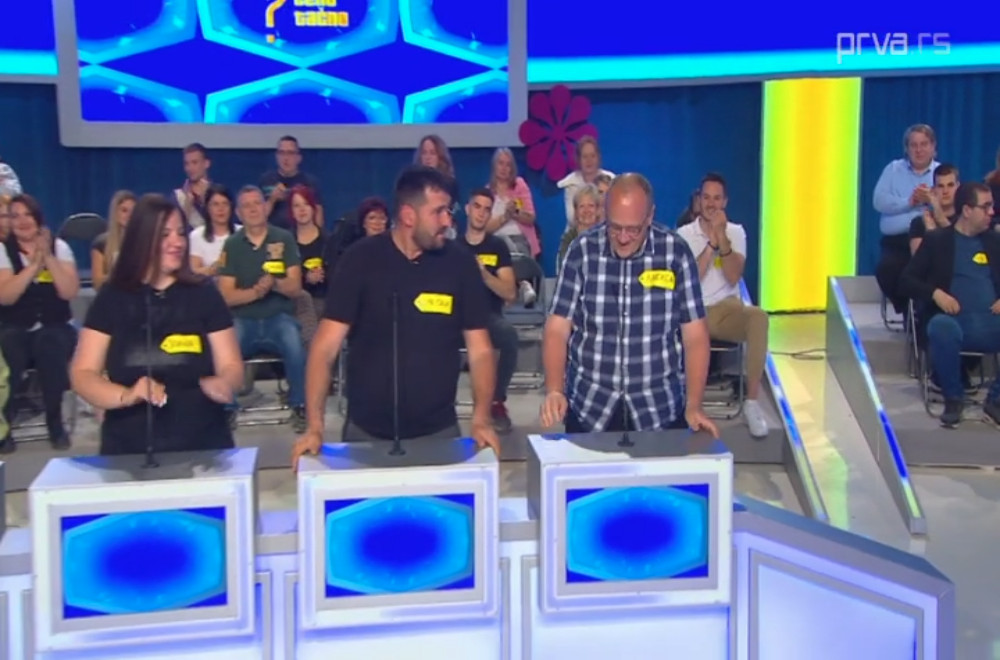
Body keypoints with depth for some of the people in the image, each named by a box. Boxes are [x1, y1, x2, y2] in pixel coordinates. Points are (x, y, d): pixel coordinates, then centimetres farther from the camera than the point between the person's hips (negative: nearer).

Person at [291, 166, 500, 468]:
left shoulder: (460, 263, -3)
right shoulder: (361, 260, -8)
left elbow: (480, 349, -1)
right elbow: (326, 345, -10)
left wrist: (481, 420, -15)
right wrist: (315, 427, -19)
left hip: (439, 430, 1)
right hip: (366, 430, -1)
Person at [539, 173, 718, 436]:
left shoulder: (676, 252, -7)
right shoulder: (581, 251, -6)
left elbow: (695, 335, -3)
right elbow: (557, 329, -5)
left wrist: (693, 405, -10)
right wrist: (554, 390, -19)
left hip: (660, 408, 0)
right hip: (588, 406, 1)